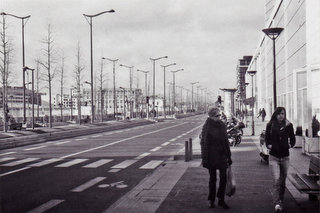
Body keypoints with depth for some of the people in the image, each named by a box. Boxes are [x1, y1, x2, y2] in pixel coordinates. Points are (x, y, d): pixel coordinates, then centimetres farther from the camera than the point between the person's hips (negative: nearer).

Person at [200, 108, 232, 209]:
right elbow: (204, 143, -10)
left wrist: (228, 156, 13)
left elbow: (226, 141, 13)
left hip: (222, 155, 4)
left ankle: (221, 200, 14)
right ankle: (211, 200, 18)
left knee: (223, 177, 2)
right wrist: (204, 158, -15)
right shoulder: (207, 127, -8)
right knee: (212, 178, 5)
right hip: (212, 156, -4)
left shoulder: (222, 125, 7)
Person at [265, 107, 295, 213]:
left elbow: (293, 139, 10)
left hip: (285, 157, 2)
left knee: (283, 180, 11)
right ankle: (277, 203, -13)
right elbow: (267, 139, 8)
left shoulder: (288, 125, 1)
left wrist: (290, 145, -6)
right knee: (276, 179, -14)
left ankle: (281, 201, 27)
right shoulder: (270, 125, -1)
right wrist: (269, 145, -7)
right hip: (273, 157, -2)